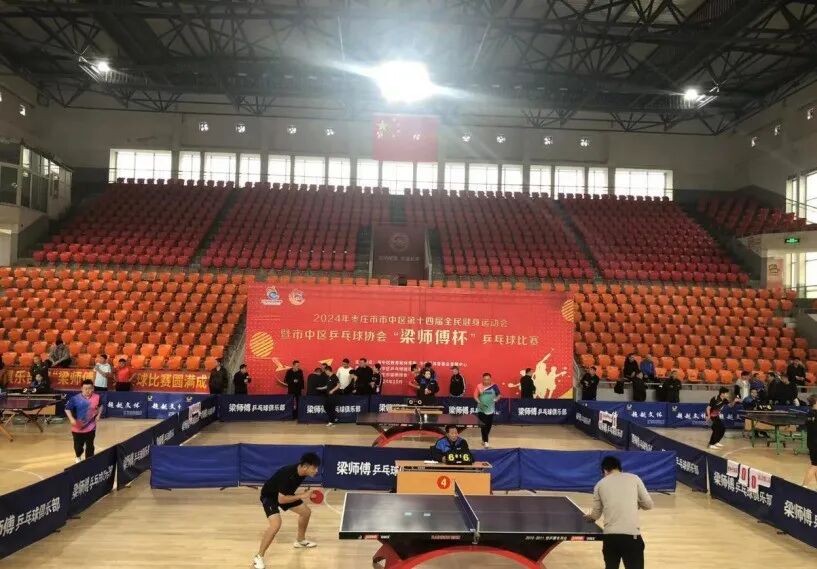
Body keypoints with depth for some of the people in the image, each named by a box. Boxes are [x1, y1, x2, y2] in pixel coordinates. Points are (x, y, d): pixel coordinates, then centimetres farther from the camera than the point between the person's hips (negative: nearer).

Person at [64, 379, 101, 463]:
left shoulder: (97, 397, -10)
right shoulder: (75, 398, -17)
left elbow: (100, 406, 12)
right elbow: (67, 409, -6)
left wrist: (98, 415, 1)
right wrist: (71, 419, -18)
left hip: (91, 427, 0)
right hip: (78, 428, 0)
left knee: (89, 446, 7)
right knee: (78, 446, 16)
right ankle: (78, 457, 48)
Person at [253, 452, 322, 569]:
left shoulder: (302, 473, -14)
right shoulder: (288, 475, -39)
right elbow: (281, 500, -33)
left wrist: (305, 493, -6)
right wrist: (301, 496, -29)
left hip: (285, 494, 8)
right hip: (270, 496, -8)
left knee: (306, 512, 12)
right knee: (276, 524, -27)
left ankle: (300, 541, 35)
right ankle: (258, 557, -10)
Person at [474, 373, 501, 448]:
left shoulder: (494, 386, -6)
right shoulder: (479, 386, -8)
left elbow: (499, 395, 5)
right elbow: (475, 396, -2)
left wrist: (496, 399, -14)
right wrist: (479, 401, -18)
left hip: (490, 409, 1)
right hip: (481, 409, -1)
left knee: (489, 425, 11)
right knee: (483, 425, -4)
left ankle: (485, 439, 33)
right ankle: (485, 441, 5)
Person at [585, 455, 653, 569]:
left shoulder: (600, 484, 14)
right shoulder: (634, 478, 11)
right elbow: (648, 504, 12)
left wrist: (589, 517, 41)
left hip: (610, 535, 2)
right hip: (632, 534, -2)